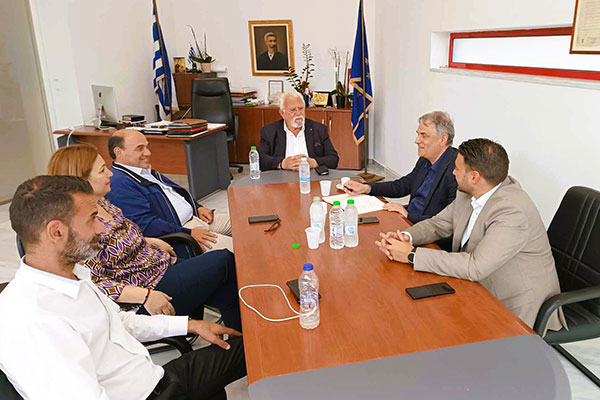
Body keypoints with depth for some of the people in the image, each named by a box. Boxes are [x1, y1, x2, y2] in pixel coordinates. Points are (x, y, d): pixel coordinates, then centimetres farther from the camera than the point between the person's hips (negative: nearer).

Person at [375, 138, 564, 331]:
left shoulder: (513, 212, -29)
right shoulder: (469, 194, -3)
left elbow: (475, 267, -33)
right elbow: (438, 224, 8)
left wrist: (412, 255, -28)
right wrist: (405, 236, -14)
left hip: (516, 310, -7)